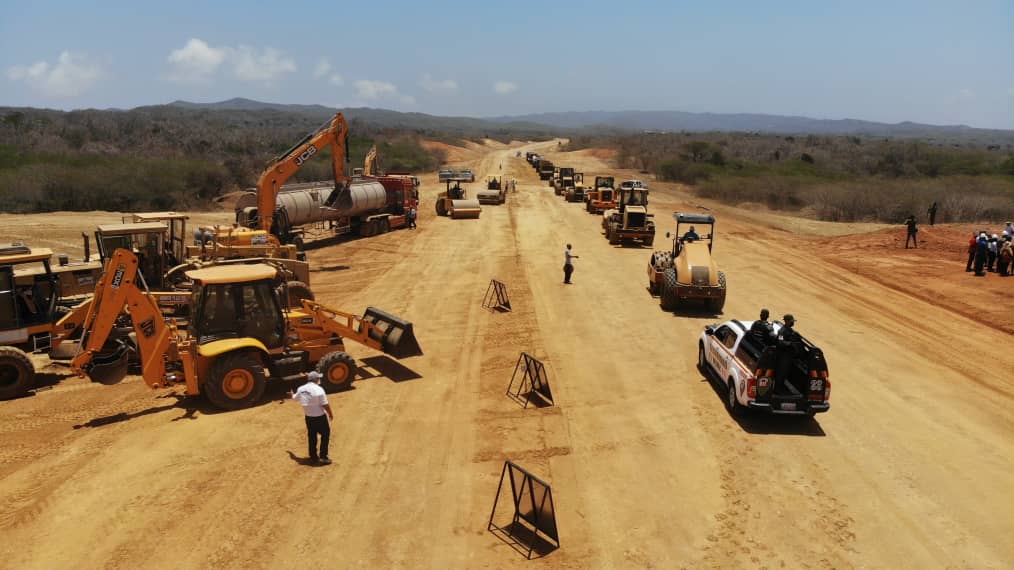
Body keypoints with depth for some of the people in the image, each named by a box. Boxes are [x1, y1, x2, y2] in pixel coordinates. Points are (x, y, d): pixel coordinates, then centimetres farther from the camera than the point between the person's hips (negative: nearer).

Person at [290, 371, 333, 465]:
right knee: (325, 435, 9)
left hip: (308, 417, 6)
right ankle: (323, 457, 7)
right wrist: (330, 414, -3)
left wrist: (292, 394, 43)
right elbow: (325, 404, -19)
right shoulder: (318, 390, -20)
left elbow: (295, 398, 20)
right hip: (319, 417, -6)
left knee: (311, 436, 18)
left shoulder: (301, 389, -1)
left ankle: (313, 456, 27)